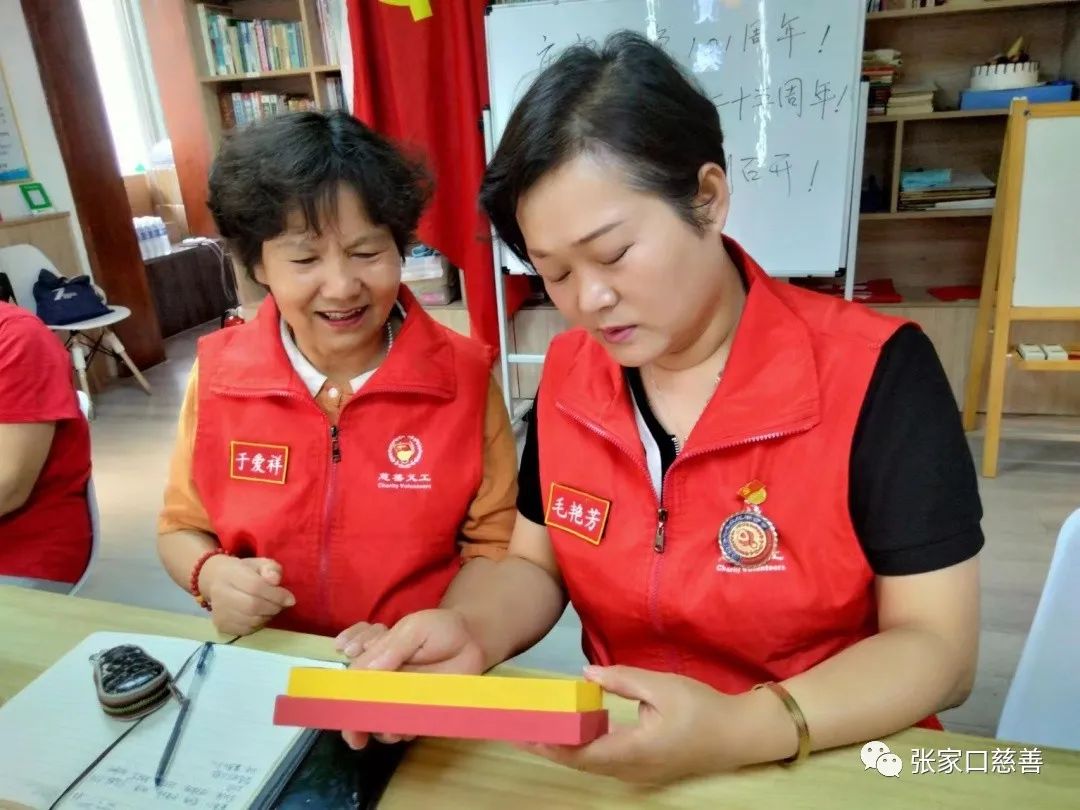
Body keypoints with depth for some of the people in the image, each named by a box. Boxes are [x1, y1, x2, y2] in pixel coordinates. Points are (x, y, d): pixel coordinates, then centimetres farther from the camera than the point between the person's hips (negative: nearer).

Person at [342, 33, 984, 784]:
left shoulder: (877, 373, -16)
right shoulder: (567, 375, -3)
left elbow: (937, 646, -13)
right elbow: (534, 565, 4)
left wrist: (741, 729, -26)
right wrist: (467, 633, -15)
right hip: (618, 760, 3)